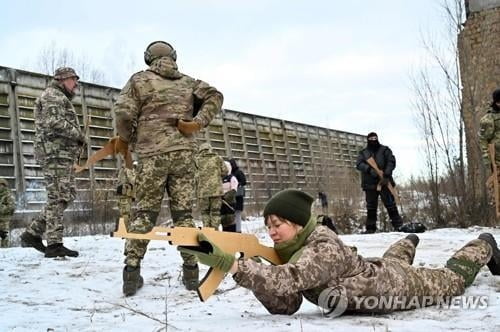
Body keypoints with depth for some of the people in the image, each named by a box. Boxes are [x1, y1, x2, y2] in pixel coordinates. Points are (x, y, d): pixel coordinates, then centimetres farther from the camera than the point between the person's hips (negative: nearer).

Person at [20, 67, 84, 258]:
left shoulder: (61, 99, 29)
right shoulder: (53, 96, -4)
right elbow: (55, 123, -20)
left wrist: (76, 140, 8)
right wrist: (78, 135, -12)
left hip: (62, 154, 10)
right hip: (56, 152, -10)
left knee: (67, 195, 10)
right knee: (58, 197, -10)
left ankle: (33, 233, 11)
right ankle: (54, 244, -9)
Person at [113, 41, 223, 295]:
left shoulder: (140, 79, 8)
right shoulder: (187, 81, 17)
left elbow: (123, 111, -4)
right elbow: (214, 96, 6)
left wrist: (125, 138, 12)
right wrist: (198, 123, -1)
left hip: (152, 153, -2)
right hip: (184, 152, 2)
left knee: (145, 213, 1)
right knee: (183, 213, 6)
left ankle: (132, 270, -5)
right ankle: (191, 270, 6)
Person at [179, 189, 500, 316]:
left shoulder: (325, 249, -43)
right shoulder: (291, 251, -19)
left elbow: (287, 281, -59)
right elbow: (285, 306, -19)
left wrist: (227, 262, -65)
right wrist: (257, 278, -36)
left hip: (400, 286, -5)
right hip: (374, 271, 6)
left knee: (451, 278, 24)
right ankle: (408, 244, 73)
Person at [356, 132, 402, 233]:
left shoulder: (384, 150, 9)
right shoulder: (363, 153, 13)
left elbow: (391, 162, -2)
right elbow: (359, 164, -3)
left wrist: (386, 174, -17)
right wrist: (369, 169, -21)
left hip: (384, 182, -2)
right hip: (370, 184, 2)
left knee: (390, 204, -5)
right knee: (371, 207, 5)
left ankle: (398, 225, -1)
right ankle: (370, 228, 9)